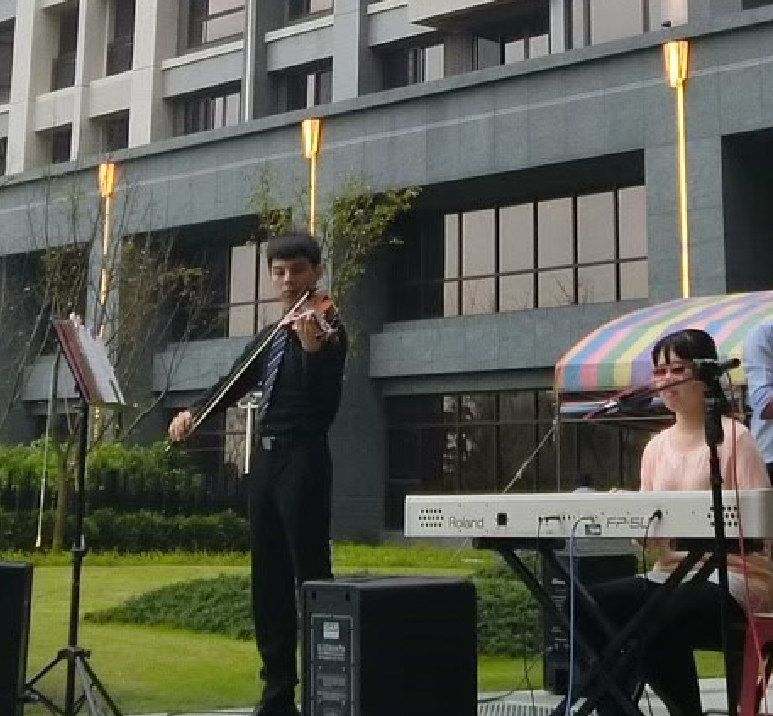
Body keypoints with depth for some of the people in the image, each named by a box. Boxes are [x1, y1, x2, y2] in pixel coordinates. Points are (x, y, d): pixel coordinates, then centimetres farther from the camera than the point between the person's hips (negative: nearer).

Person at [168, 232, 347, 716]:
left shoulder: (328, 330, -5)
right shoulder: (269, 338, 17)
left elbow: (325, 408, -18)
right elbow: (234, 385, 22)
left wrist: (313, 348, -33)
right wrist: (193, 412, 5)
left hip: (305, 459, -7)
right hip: (265, 458, 8)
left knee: (310, 575, -8)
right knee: (269, 579, 10)